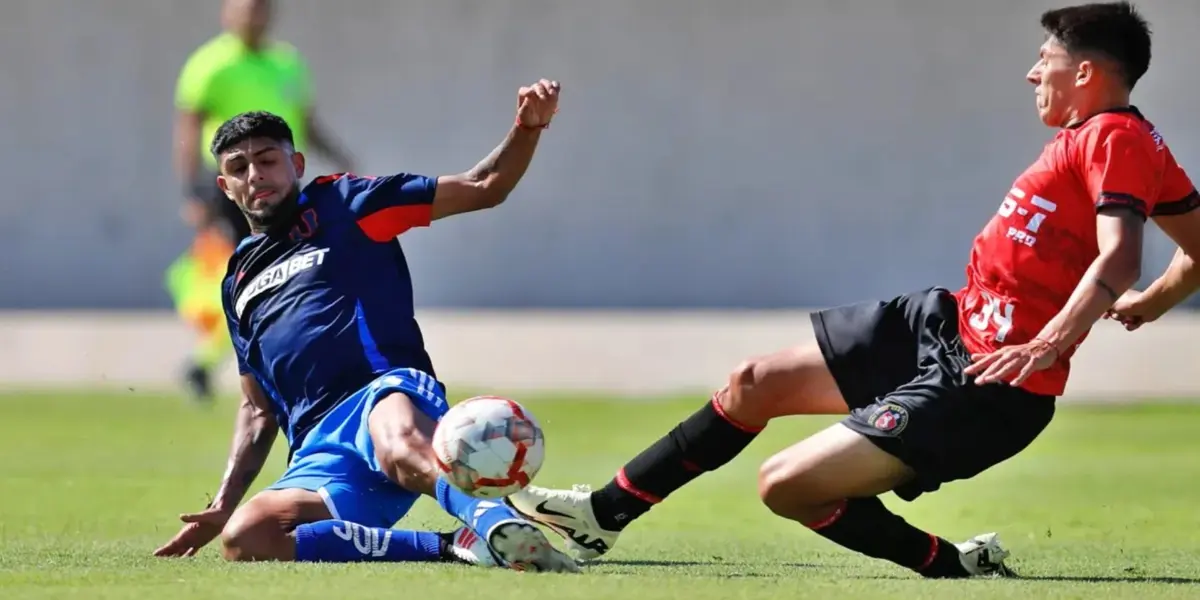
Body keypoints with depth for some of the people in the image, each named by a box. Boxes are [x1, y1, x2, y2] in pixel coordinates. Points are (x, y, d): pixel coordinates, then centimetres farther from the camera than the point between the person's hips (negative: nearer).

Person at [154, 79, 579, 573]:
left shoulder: (341, 204, 14)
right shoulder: (239, 282, 29)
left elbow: (485, 188, 10)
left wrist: (527, 129, -8)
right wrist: (224, 504, 20)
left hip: (388, 391, -4)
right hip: (321, 456, 4)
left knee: (402, 450, -43)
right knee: (243, 538, -30)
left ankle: (503, 528, -69)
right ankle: (450, 548, -34)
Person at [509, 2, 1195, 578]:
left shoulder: (1115, 138, -19)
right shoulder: (1105, 135, 9)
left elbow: (1120, 256, -34)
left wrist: (1047, 346, -40)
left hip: (985, 387, -10)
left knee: (787, 484, -13)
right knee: (755, 383, 15)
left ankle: (956, 565, 2)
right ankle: (602, 515, 27)